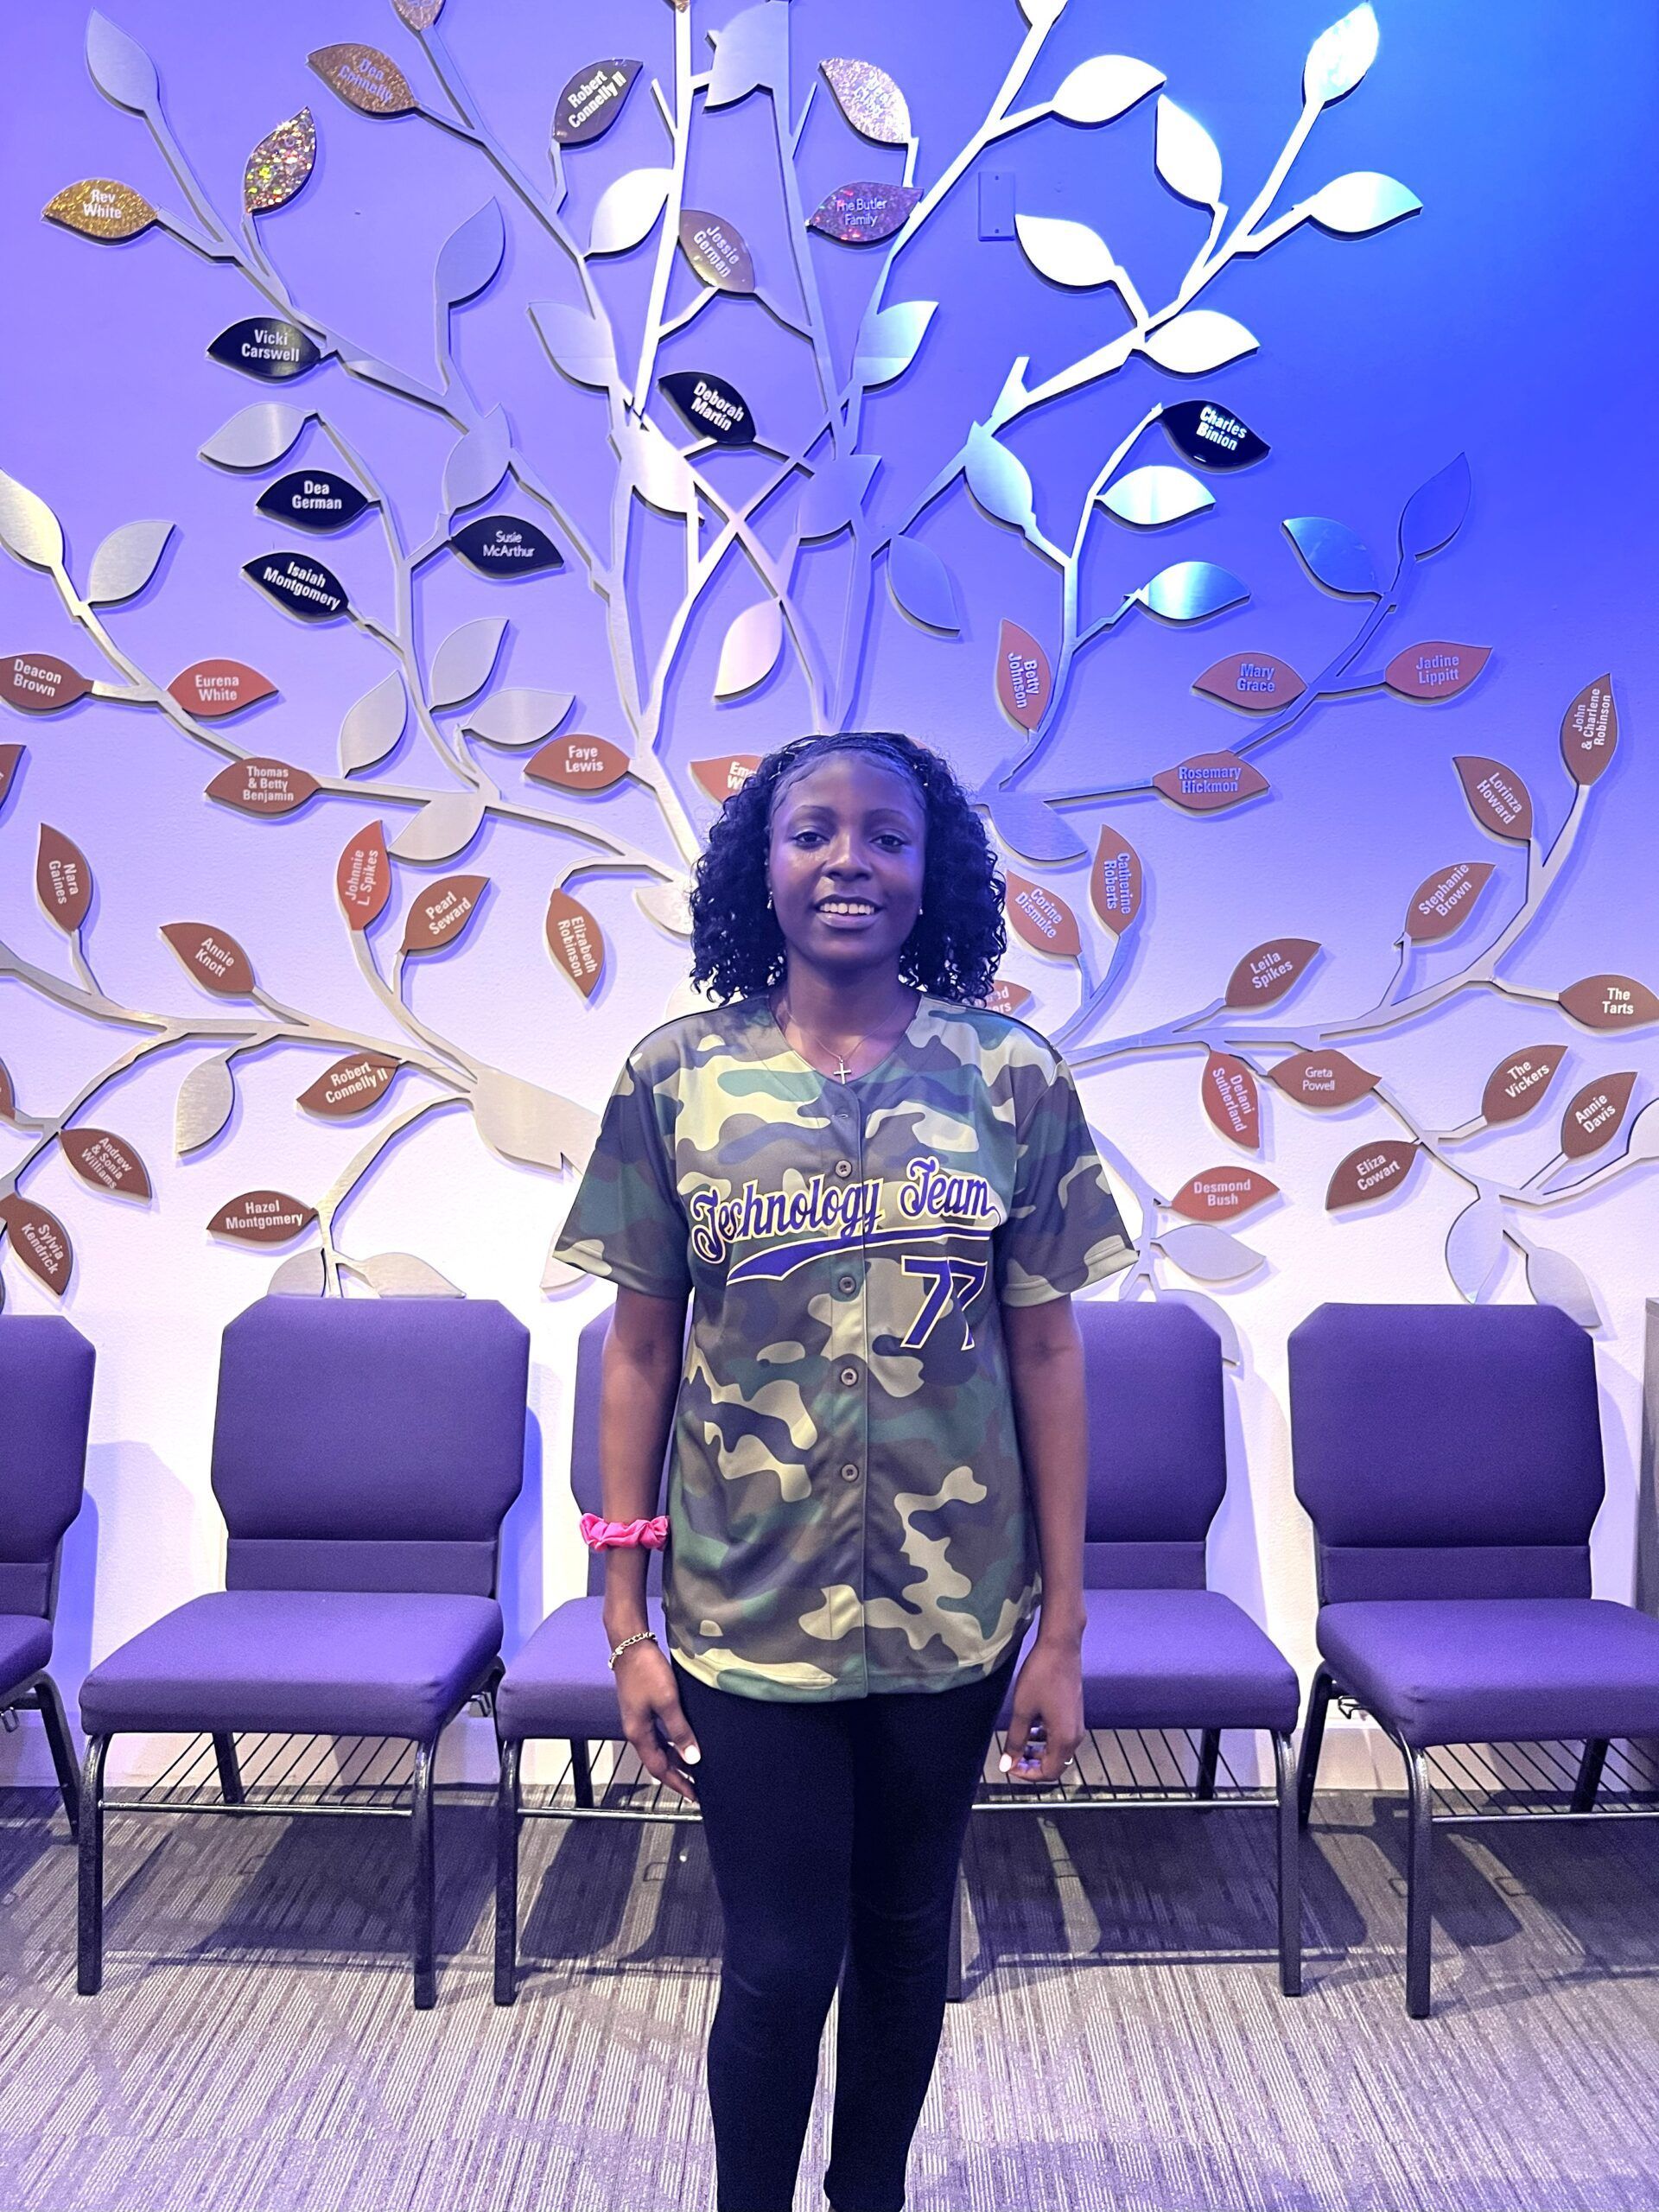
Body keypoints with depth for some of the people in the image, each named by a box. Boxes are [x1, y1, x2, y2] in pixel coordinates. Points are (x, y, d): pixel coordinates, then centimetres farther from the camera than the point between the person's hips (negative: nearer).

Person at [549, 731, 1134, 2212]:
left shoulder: (1014, 1077, -6)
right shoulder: (676, 1075, -6)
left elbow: (1045, 1352, -3)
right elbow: (640, 1350, -2)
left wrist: (1063, 1626, -1)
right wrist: (626, 1621, -1)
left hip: (952, 1607, 1)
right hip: (748, 1609, -1)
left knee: (905, 1936, 20)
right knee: (779, 1964, 11)